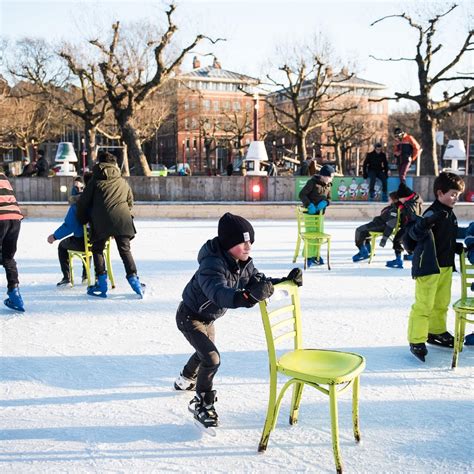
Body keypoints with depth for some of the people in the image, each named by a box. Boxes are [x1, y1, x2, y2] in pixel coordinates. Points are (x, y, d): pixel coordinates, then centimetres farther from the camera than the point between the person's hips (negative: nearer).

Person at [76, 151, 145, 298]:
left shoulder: (95, 181, 11)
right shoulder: (123, 182, 20)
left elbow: (83, 203, 11)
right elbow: (130, 202, 24)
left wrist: (82, 220, 25)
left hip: (101, 222, -2)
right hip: (122, 220, 2)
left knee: (97, 249, 12)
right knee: (125, 250, 12)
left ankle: (101, 283, 5)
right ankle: (133, 278, 2)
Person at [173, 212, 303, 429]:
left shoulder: (243, 263, -14)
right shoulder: (211, 264, -40)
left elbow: (259, 281, -11)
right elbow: (218, 293, -56)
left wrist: (286, 281, -28)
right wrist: (247, 297, -74)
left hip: (207, 317, 9)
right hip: (189, 317, -9)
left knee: (206, 351, 28)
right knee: (211, 358, -18)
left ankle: (185, 380, 58)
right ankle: (201, 403, 4)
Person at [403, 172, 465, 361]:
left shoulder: (450, 215, 12)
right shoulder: (433, 213, -17)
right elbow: (415, 233, -31)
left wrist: (458, 248, 12)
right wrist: (424, 223, -48)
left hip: (445, 266, 9)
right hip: (428, 266, -9)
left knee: (442, 303, 20)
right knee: (424, 304, -6)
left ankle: (436, 331, 37)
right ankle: (416, 341, 1)